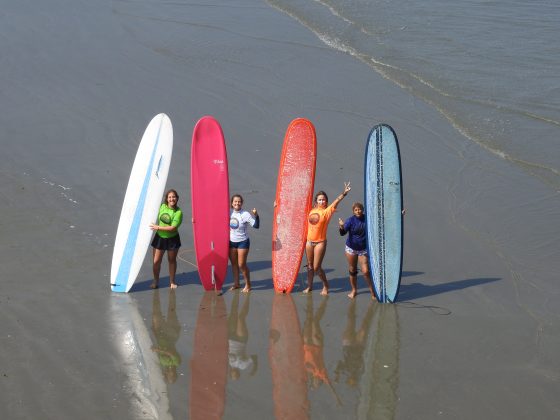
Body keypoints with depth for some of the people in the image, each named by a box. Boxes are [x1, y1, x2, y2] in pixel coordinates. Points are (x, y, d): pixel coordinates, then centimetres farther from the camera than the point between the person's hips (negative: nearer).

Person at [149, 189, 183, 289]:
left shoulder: (178, 212, -17)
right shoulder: (162, 206, -3)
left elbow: (173, 228, -23)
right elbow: (158, 217, 20)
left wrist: (158, 227, -21)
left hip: (172, 239, -3)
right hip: (160, 237, 3)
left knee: (172, 260, 13)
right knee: (156, 261, 4)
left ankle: (172, 282, 28)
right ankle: (156, 281, 20)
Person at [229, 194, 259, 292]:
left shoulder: (245, 214, -16)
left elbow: (256, 226, -24)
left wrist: (256, 216, -37)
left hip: (243, 242, -5)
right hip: (231, 242, 5)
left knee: (242, 264, -3)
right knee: (234, 263, 13)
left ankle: (248, 284, 13)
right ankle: (236, 283, 27)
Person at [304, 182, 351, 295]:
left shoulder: (327, 211, -8)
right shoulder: (312, 210, 4)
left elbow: (336, 202, -24)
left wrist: (344, 193, -38)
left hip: (320, 242, -4)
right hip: (309, 242, 5)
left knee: (316, 267, -3)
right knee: (310, 266, 13)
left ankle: (325, 285, 19)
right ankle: (309, 286, 28)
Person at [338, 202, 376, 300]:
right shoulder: (350, 220, -11)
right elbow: (342, 233, -20)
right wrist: (341, 227, -42)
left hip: (363, 249, 0)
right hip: (351, 248, 0)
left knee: (366, 271, -9)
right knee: (352, 270, 10)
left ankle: (372, 291, 5)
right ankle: (354, 290, 28)